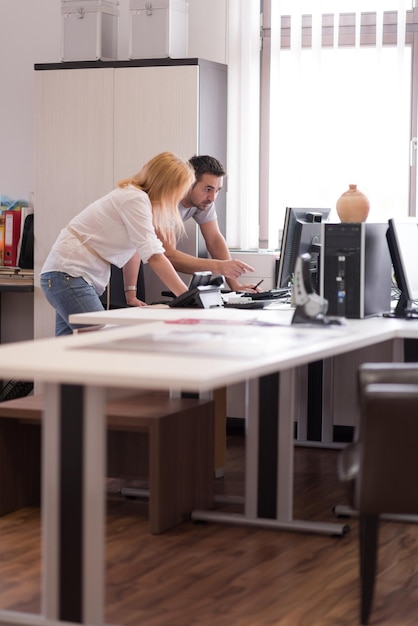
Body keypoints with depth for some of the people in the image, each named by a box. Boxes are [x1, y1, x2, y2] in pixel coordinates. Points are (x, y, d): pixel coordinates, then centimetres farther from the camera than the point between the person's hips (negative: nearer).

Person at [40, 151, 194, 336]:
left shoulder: (135, 196, 12)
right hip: (69, 275, -10)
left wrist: (131, 295, 14)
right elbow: (154, 256, -24)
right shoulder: (136, 200, -17)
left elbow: (134, 249, 16)